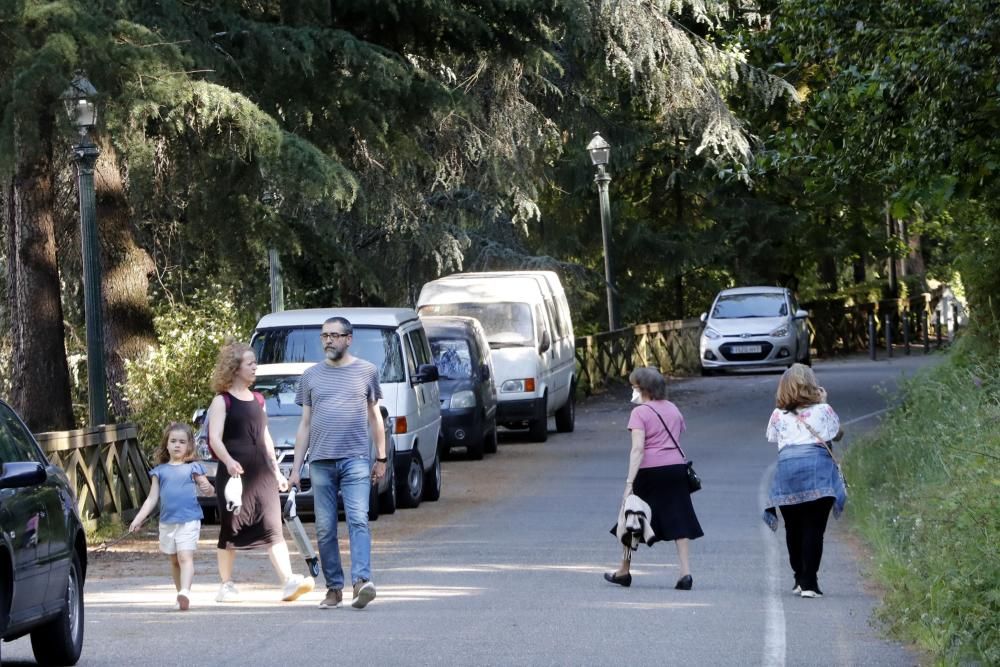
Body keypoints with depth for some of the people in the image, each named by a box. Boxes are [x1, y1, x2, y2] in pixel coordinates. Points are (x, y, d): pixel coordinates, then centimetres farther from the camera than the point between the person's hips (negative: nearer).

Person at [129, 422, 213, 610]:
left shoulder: (192, 468, 3)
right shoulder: (160, 471, 10)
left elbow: (207, 487, 4)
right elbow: (152, 498, 12)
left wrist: (207, 488, -20)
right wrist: (138, 519, 5)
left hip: (189, 520, -4)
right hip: (167, 522, 4)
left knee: (185, 557, -17)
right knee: (174, 560, 12)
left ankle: (185, 592, -30)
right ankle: (181, 595, 21)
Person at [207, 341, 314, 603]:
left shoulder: (257, 400, 18)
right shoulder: (222, 401, -2)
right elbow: (215, 438, -12)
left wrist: (276, 471, 22)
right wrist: (228, 461, -30)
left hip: (261, 473, 5)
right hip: (235, 472, -5)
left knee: (273, 527, -6)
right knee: (231, 529, 2)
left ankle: (289, 582, -17)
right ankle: (226, 585, 12)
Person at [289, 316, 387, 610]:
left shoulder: (366, 371, 9)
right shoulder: (312, 376, 13)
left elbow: (375, 416, 15)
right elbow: (305, 424, 15)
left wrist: (381, 458, 11)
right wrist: (295, 469, 11)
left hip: (355, 459, -2)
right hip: (321, 462, 2)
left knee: (358, 520, -15)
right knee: (325, 529, 2)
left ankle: (361, 580, -25)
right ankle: (334, 588, 6)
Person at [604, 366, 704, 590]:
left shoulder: (639, 412, -7)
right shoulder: (672, 409, 12)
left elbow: (638, 448, -16)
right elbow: (676, 439, 13)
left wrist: (629, 482, -18)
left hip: (650, 471, -5)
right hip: (676, 467, 5)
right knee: (678, 522, 4)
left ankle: (624, 572, 22)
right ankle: (685, 572, -6)